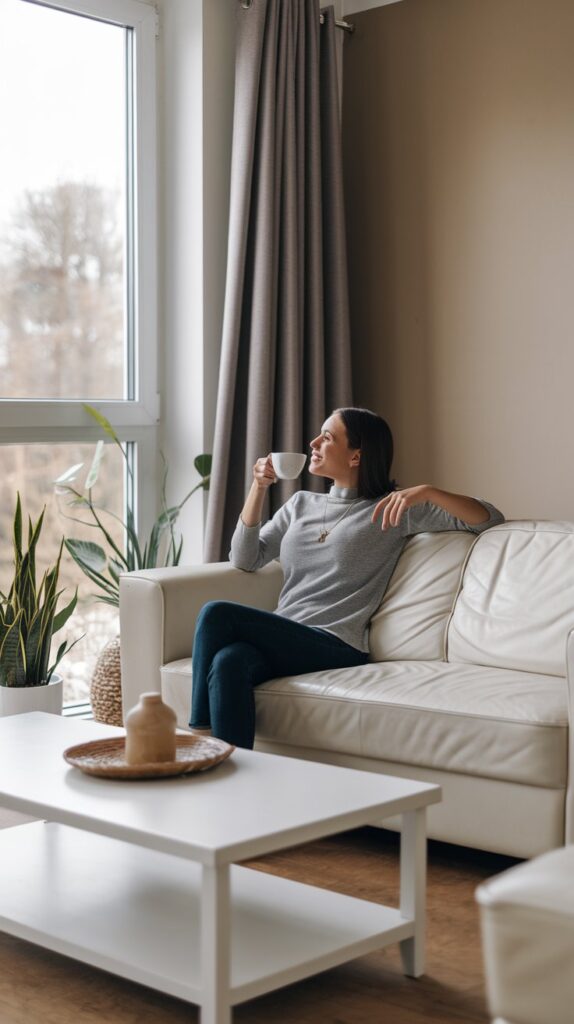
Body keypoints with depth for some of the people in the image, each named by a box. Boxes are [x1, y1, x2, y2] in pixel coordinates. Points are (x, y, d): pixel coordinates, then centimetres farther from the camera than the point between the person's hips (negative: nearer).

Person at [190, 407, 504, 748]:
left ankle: (201, 730, -17)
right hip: (281, 639, 5)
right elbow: (245, 560, 17)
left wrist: (426, 491, -14)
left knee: (217, 614, -26)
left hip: (335, 646, -5)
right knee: (228, 662, -33)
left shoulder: (392, 508, 7)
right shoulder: (301, 504, 24)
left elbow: (490, 518, 2)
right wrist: (259, 487, 9)